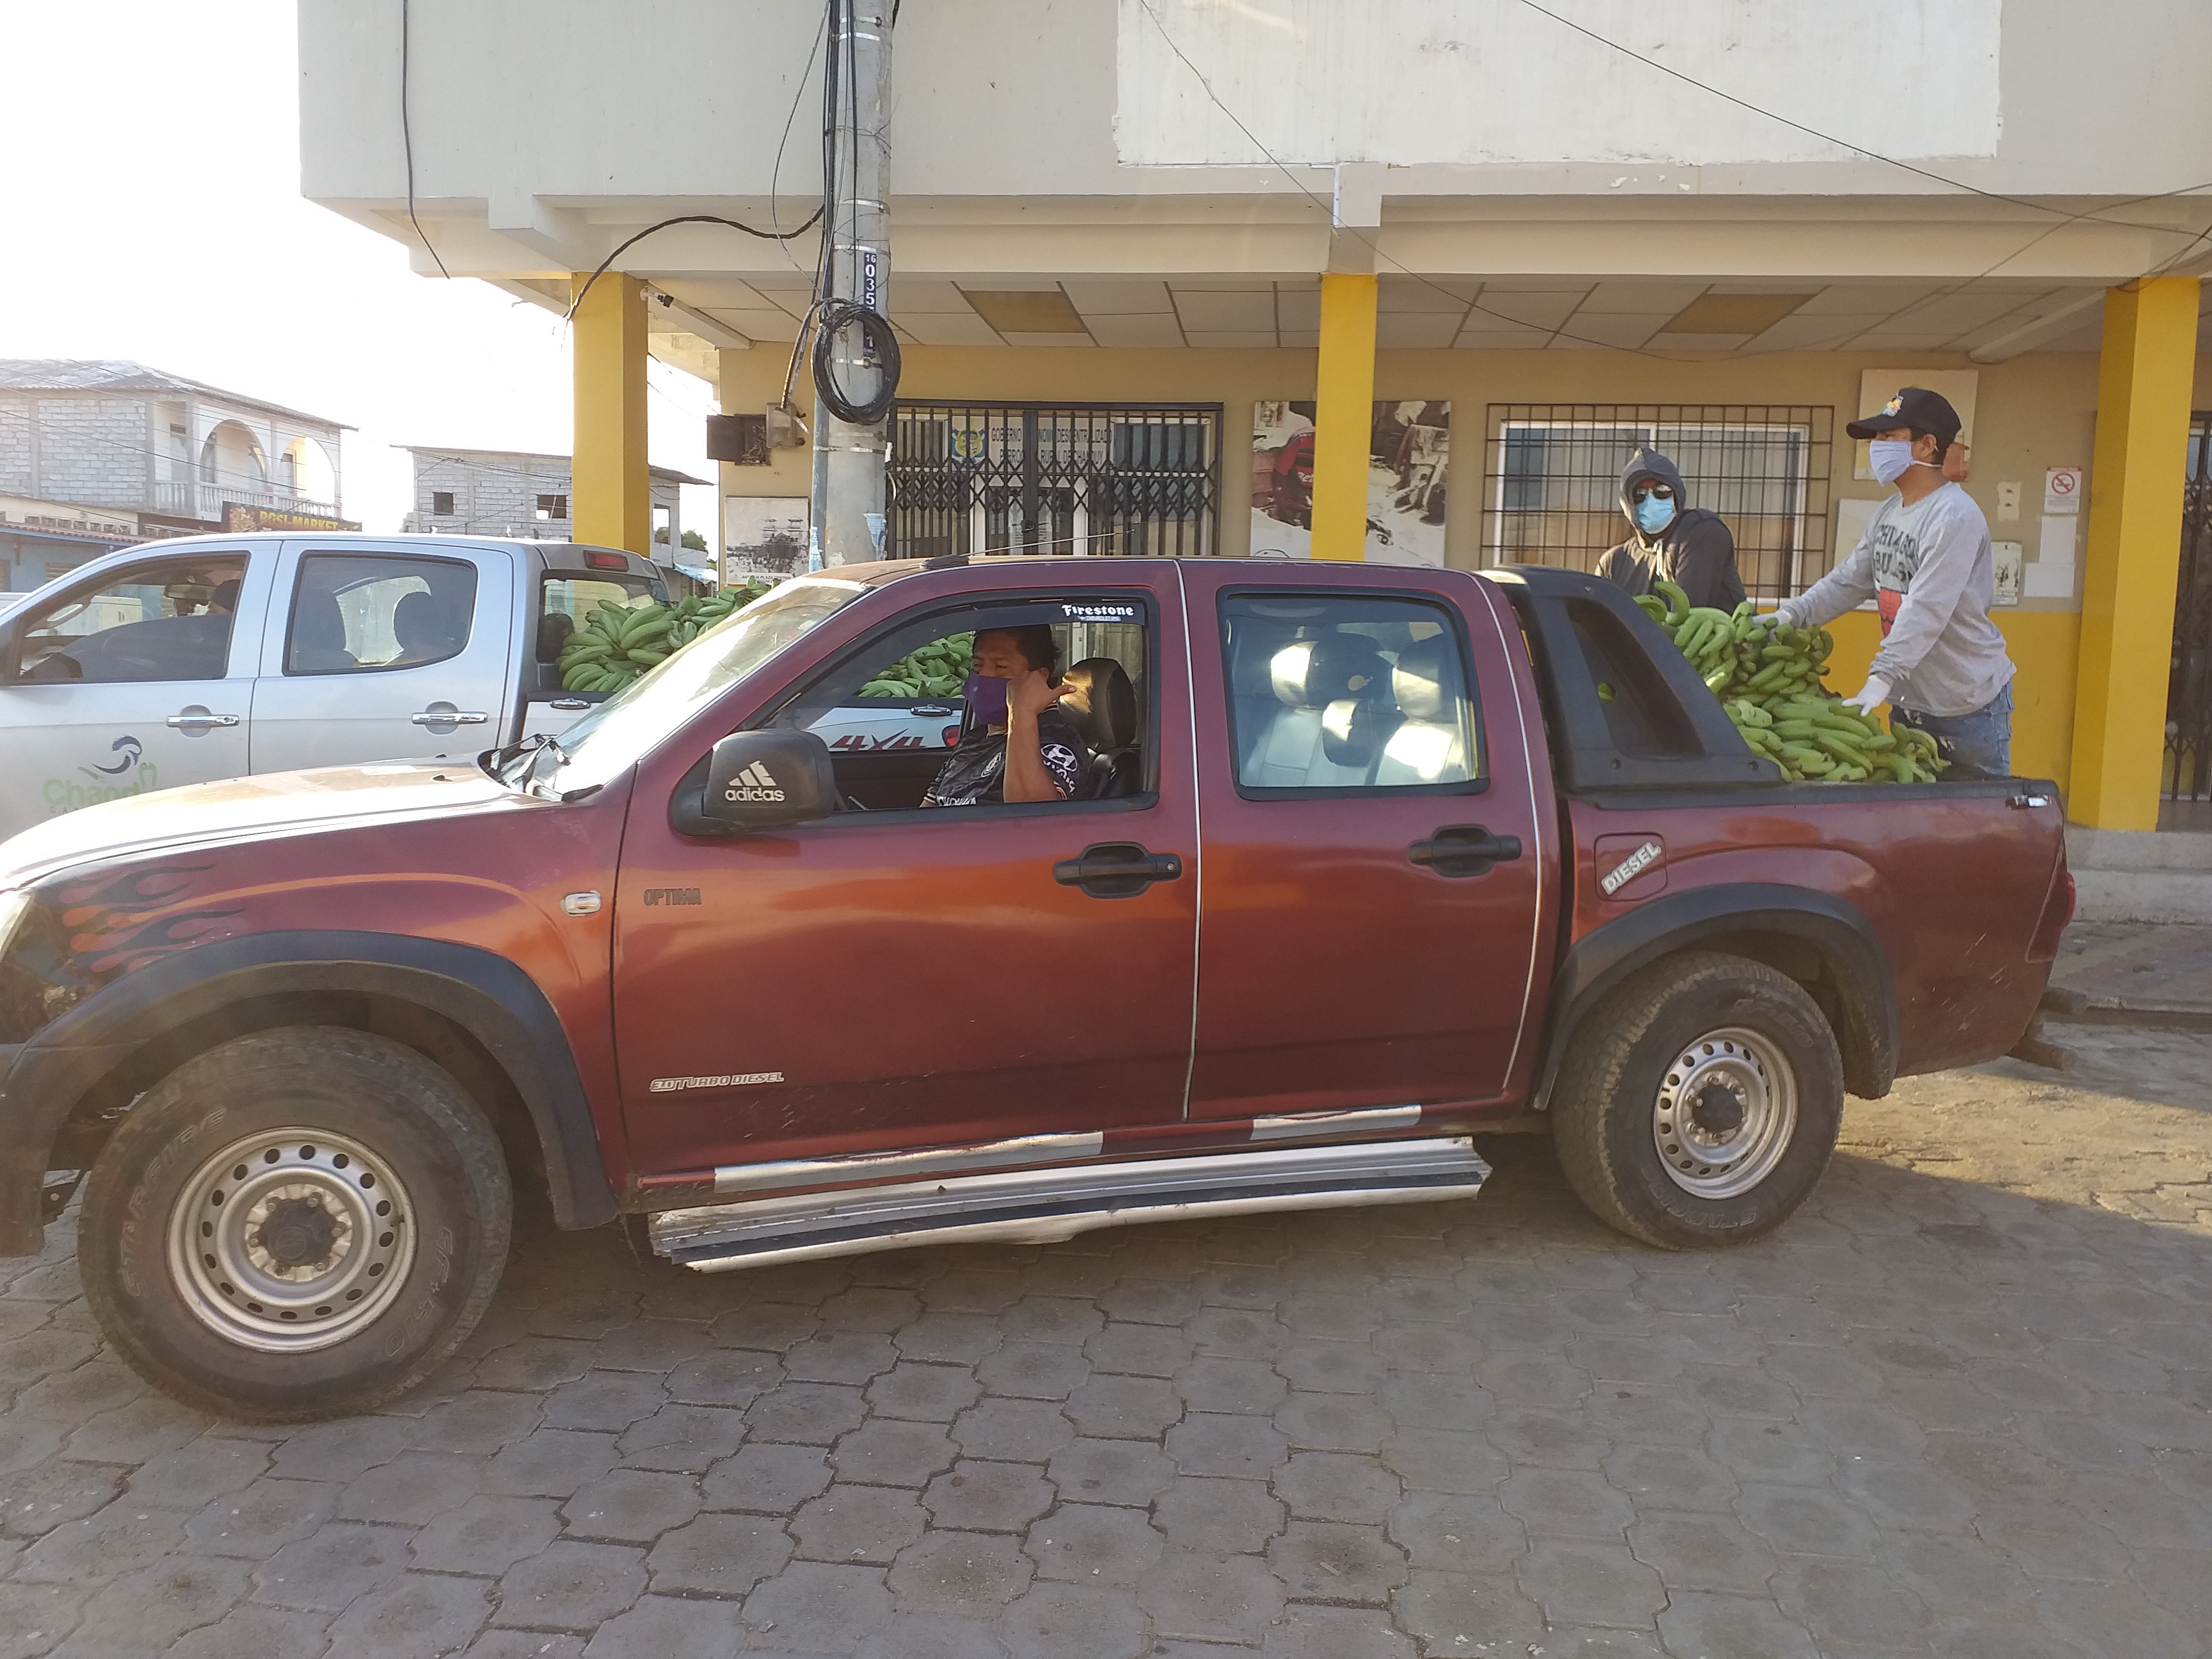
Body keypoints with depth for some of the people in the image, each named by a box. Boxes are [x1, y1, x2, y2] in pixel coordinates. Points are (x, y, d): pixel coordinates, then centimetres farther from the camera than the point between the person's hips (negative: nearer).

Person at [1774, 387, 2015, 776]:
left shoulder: (1955, 518, -20)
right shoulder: (1887, 513, 8)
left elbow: (1926, 610, -29)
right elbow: (1849, 581, 8)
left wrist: (1882, 678, -37)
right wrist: (1789, 615, -6)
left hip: (1967, 704, -8)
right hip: (1908, 701, 8)